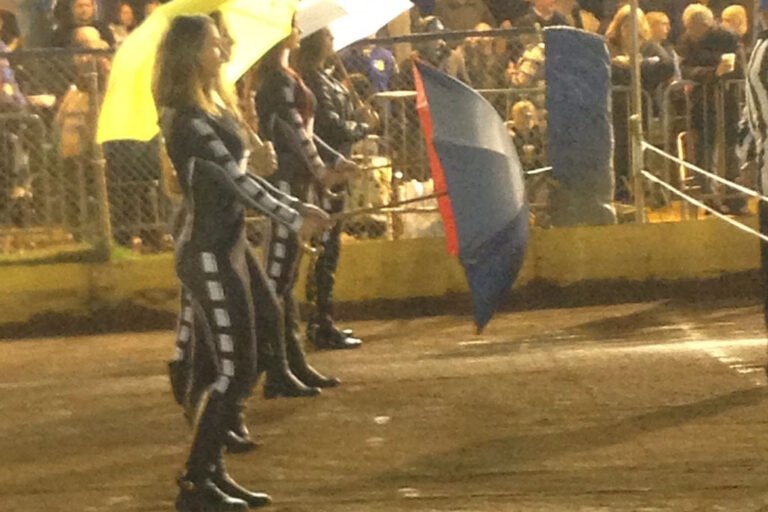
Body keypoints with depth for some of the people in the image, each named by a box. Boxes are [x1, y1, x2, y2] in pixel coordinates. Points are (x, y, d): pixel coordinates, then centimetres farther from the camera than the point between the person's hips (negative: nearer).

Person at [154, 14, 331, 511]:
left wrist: (298, 207, 12)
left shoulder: (215, 110, 11)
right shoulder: (188, 121, -19)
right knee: (233, 370, -7)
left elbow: (244, 177, 15)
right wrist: (293, 219, -14)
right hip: (208, 253, -9)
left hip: (229, 246, 9)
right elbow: (238, 180, -19)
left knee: (241, 366, 13)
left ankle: (214, 471, 21)